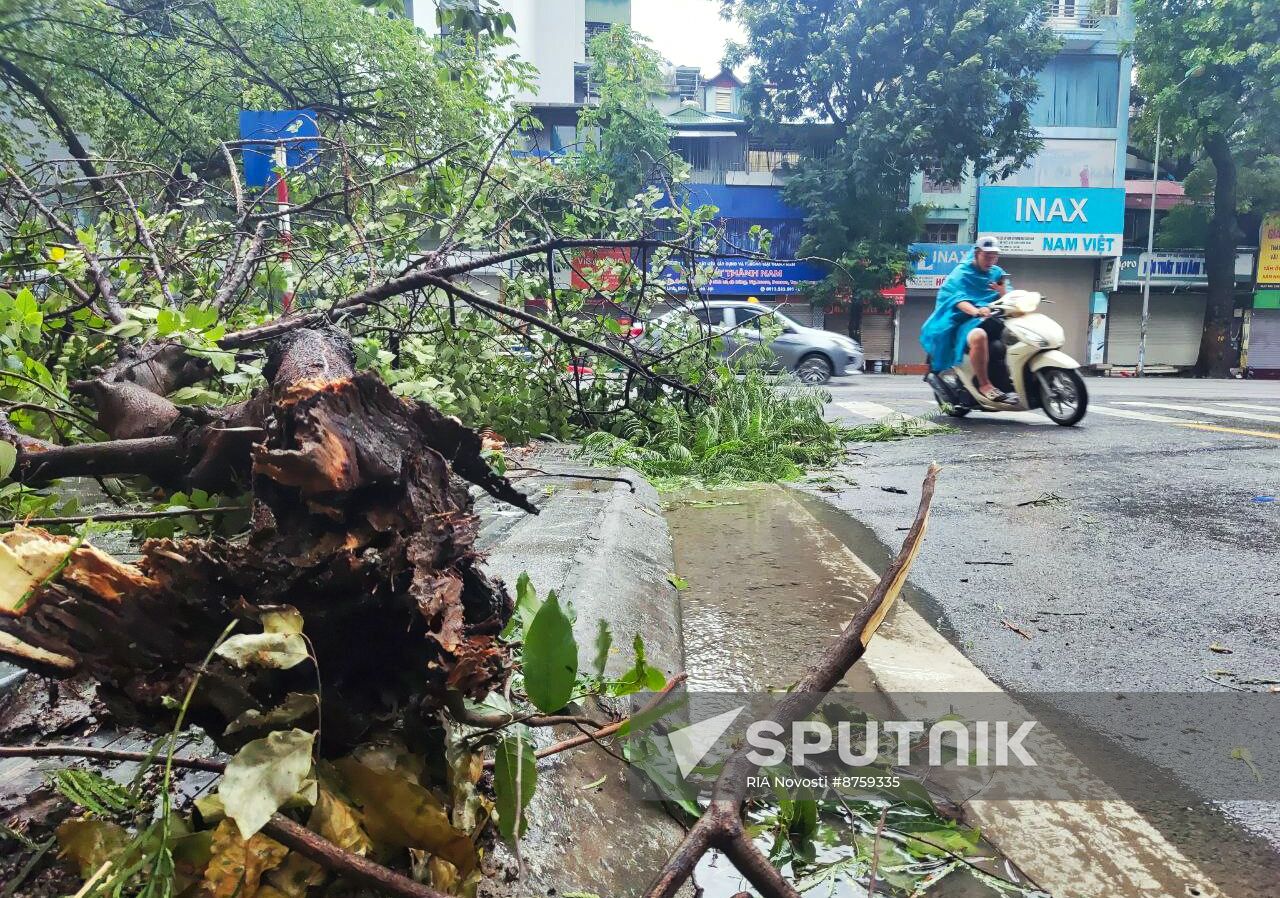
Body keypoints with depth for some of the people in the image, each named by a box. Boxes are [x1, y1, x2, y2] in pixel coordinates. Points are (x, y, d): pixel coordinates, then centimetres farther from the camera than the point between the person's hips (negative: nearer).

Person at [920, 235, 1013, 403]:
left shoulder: (998, 273, 19)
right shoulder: (962, 272, 1)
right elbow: (958, 298, -17)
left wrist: (1002, 291, -9)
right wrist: (976, 311, -38)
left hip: (993, 319, 6)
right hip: (965, 320, -6)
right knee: (979, 336, -39)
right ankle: (984, 384, -31)